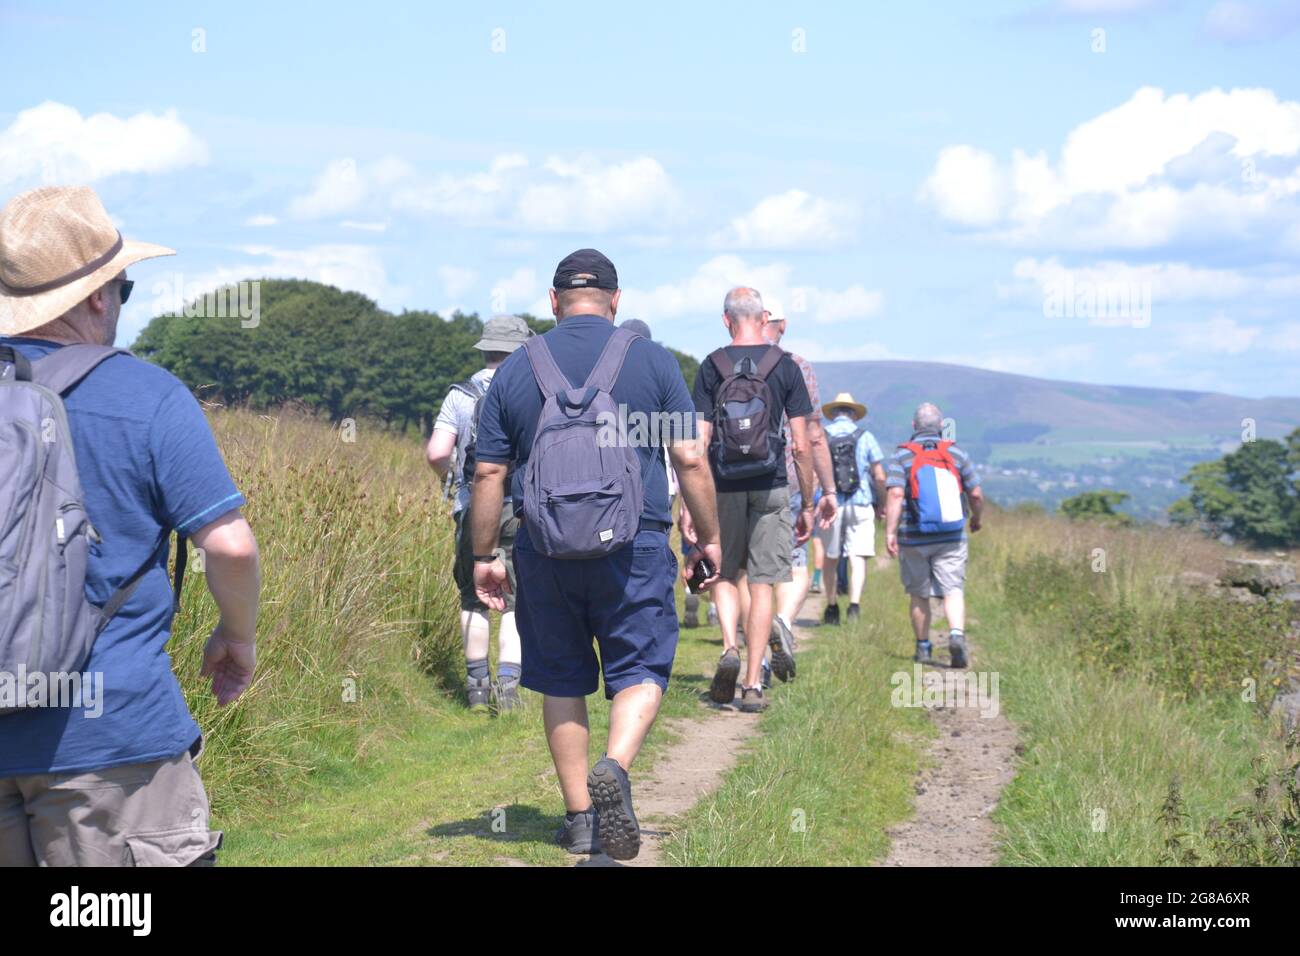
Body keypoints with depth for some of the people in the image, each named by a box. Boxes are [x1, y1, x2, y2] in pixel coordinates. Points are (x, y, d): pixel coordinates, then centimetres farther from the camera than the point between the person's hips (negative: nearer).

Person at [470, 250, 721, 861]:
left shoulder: (516, 370, 6)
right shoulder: (652, 361, 1)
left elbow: (488, 473, 5)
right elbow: (689, 460, 0)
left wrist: (484, 557, 12)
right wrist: (708, 537, 11)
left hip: (545, 548, 2)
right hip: (634, 544, -2)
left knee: (561, 679, 13)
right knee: (640, 669, 6)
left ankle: (578, 817, 15)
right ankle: (615, 768, -22)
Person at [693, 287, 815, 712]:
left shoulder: (712, 367, -1)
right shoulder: (785, 366, -1)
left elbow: (700, 442, -4)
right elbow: (802, 445, -2)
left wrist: (692, 504, 1)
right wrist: (807, 505, 6)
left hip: (724, 487, 0)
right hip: (770, 487, 0)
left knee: (724, 573, 18)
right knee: (761, 584, 4)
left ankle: (729, 648, -6)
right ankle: (753, 684, 2)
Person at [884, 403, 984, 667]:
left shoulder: (902, 456, -2)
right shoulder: (956, 454, 3)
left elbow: (895, 495, -15)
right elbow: (976, 494, 4)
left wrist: (890, 532, -17)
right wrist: (976, 518, 24)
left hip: (913, 538, 0)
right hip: (950, 538, 0)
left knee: (919, 594, 12)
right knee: (953, 590, -3)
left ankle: (923, 648, 21)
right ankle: (956, 635, -27)